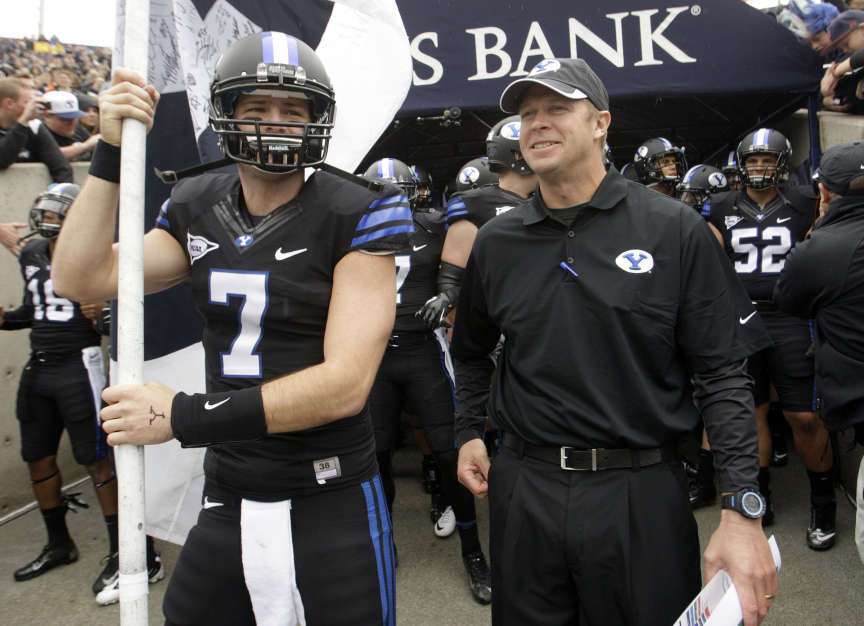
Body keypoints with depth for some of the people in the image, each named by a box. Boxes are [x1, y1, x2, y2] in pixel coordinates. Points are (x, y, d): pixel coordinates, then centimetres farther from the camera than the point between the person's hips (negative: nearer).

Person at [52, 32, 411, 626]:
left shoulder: (355, 216, -13)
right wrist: (111, 152, -9)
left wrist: (185, 416, -23)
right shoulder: (198, 209, 5)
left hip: (332, 507, -4)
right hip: (226, 500, 5)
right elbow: (80, 279, -3)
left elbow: (345, 383, -20)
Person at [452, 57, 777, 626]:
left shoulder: (675, 230, -6)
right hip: (523, 488, 3)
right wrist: (469, 433, 11)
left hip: (641, 493, -2)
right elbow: (472, 351, 20)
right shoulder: (496, 243, 4)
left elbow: (723, 374, -7)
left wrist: (743, 510, -12)